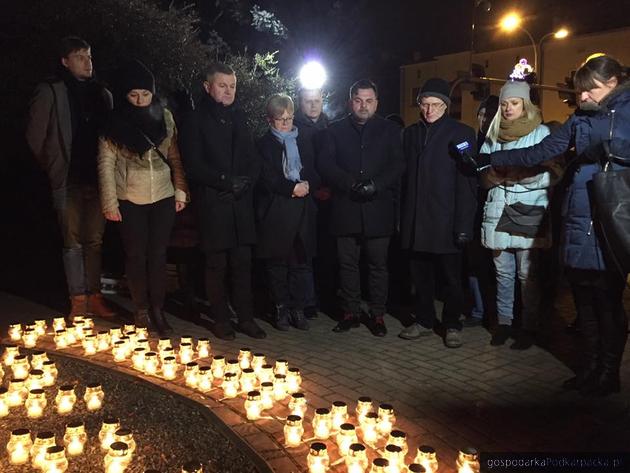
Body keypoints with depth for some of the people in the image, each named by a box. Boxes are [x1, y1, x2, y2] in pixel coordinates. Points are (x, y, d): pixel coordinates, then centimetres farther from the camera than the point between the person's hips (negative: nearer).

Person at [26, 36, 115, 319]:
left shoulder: (101, 93, 11)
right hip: (69, 180, -4)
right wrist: (53, 168, 2)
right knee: (73, 242, 1)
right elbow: (35, 137, 0)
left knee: (94, 241, 9)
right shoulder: (50, 93, -1)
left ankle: (94, 297, 18)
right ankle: (78, 301, 10)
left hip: (98, 179, 4)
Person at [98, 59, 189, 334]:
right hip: (131, 200, -1)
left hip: (163, 198, 2)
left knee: (158, 254, 5)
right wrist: (110, 203, -7)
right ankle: (141, 311, 17)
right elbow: (106, 164, -3)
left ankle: (157, 310, 15)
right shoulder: (115, 123, -3)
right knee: (136, 255, 5)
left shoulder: (164, 116, 3)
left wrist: (180, 190, 3)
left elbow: (175, 157, 7)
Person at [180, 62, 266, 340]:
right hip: (213, 204, -4)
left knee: (242, 262, 4)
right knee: (217, 263, 2)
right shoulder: (196, 121, 1)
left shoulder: (238, 118, 16)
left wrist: (245, 182, -4)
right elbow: (193, 166, -7)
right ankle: (221, 320, 13)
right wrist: (226, 181, -13)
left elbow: (252, 160, 15)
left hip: (241, 203, 4)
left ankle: (246, 318, 13)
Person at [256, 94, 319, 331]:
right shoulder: (263, 144, 3)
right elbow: (267, 178, -7)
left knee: (301, 262, 4)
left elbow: (314, 172, 12)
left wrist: (307, 184, -9)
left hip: (303, 210, 3)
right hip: (275, 211, -3)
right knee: (277, 263, 4)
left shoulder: (303, 142, 16)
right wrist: (292, 188, -16)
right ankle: (281, 309, 15)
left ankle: (298, 308, 14)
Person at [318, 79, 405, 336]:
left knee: (378, 264, 4)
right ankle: (351, 312, 17)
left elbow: (397, 165, 2)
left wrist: (376, 185, -14)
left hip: (379, 208, -1)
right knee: (347, 263, 6)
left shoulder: (389, 130, 10)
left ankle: (377, 314, 14)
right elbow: (325, 164, 1)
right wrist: (351, 184, -13)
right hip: (346, 208, 1)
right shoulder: (335, 130, 11)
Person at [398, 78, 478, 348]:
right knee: (420, 275, 11)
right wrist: (401, 218, 3)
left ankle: (452, 325, 20)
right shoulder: (411, 133, 11)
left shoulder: (461, 133, -2)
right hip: (415, 221, 4)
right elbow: (404, 177, 9)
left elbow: (467, 182, -7)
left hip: (445, 221, -4)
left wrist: (464, 224, -13)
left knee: (450, 276, 5)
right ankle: (424, 321, 25)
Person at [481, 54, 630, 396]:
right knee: (585, 302, 10)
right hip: (579, 226, 4)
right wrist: (487, 159, 11)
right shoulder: (581, 119, 14)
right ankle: (591, 368, 25)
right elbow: (539, 153, 13)